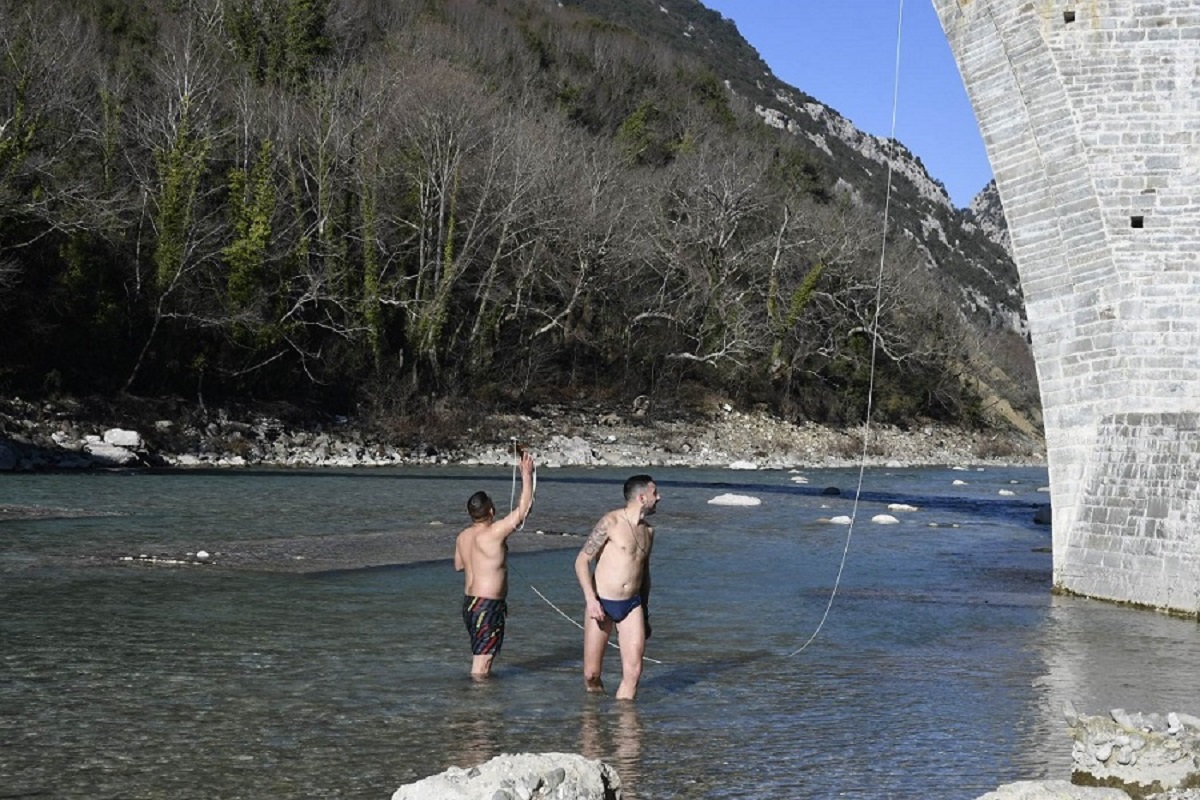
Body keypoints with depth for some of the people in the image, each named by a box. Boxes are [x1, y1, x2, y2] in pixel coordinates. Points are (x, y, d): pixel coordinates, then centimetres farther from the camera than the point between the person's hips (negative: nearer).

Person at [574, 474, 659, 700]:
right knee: (591, 674, 1)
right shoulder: (611, 522, -9)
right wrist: (591, 600, -20)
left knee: (633, 672, -9)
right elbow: (582, 560, -10)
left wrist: (645, 614, 24)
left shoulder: (648, 531, 11)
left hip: (632, 605, 5)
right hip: (601, 604, -5)